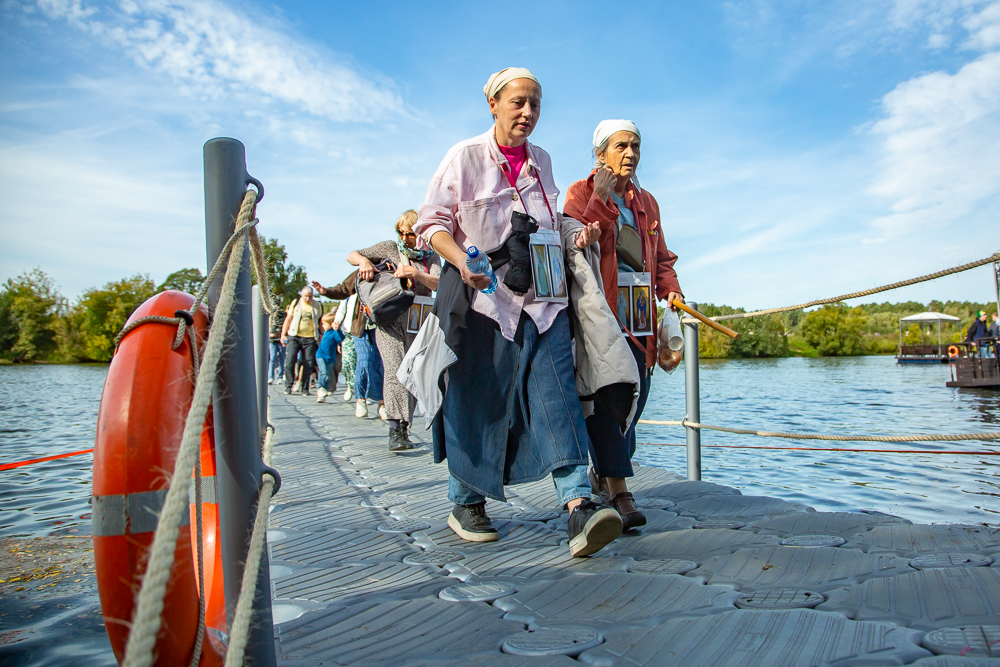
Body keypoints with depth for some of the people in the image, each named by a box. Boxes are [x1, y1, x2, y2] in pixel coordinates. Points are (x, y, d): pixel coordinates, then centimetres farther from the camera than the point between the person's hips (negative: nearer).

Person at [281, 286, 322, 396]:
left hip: (310, 338, 1)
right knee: (290, 361, -9)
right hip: (294, 337, 0)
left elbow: (320, 321, 19)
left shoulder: (316, 306, 8)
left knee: (308, 364, -1)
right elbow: (288, 319, 9)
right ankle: (288, 385, 3)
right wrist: (283, 335, 3)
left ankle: (305, 388, 9)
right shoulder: (295, 303, 6)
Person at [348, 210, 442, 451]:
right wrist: (364, 261, -13)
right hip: (389, 320, -2)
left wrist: (415, 273, -23)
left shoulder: (431, 257, 12)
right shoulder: (391, 248, 9)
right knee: (395, 369, -20)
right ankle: (396, 429, -28)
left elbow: (438, 284, -6)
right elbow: (352, 255, 11)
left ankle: (404, 427, 7)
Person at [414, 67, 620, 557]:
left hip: (541, 296, 4)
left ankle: (578, 505, -16)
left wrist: (575, 236, 8)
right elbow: (431, 222, -2)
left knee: (556, 392, -11)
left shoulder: (541, 161, 15)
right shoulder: (464, 157, 1)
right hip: (482, 295, -3)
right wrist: (461, 259, -22)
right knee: (475, 401, 3)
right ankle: (466, 503, 21)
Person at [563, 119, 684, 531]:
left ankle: (603, 471, 25)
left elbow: (660, 258, 22)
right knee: (606, 398, -12)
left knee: (635, 396, 4)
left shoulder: (646, 203, 22)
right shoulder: (581, 193, 5)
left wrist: (670, 291, 5)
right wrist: (602, 200, -14)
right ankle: (619, 493, -11)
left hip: (637, 311, 6)